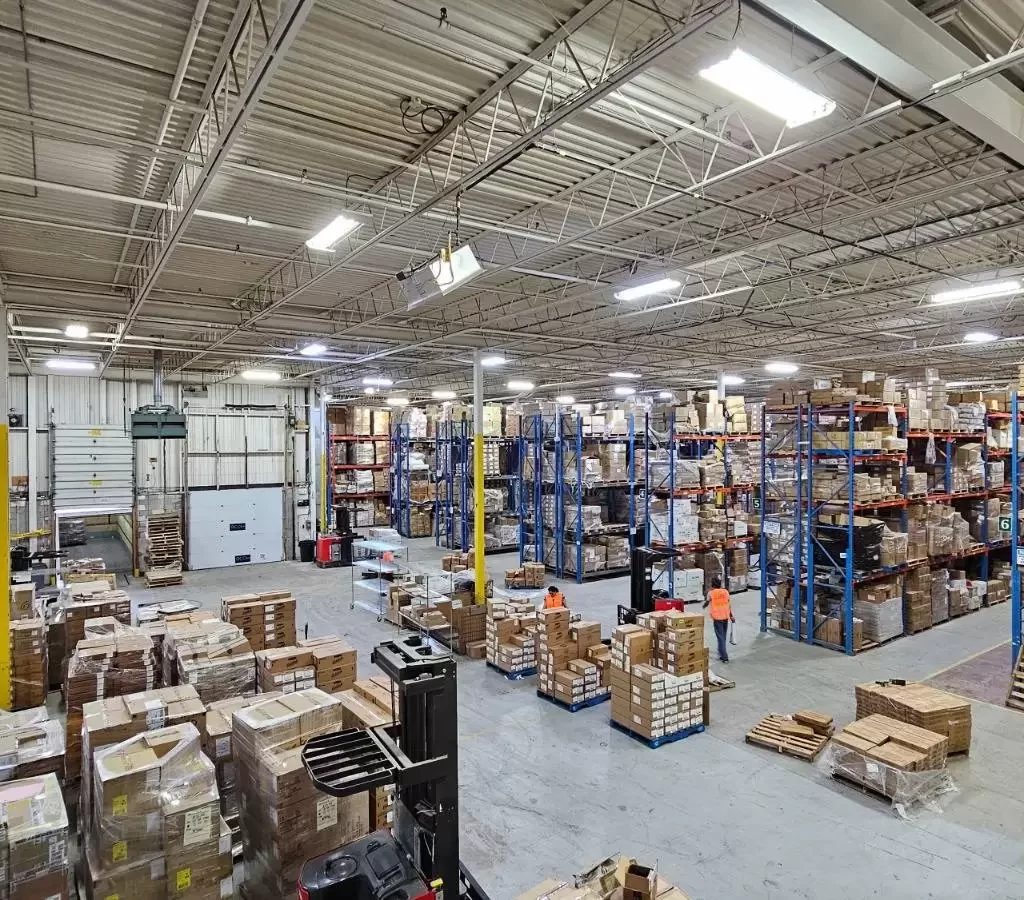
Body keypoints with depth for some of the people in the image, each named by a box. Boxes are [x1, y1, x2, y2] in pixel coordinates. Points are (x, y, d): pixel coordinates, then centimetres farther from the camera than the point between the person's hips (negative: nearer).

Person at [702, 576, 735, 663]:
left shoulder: (711, 593, -6)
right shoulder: (725, 591, 3)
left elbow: (707, 602, 8)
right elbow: (729, 605, 4)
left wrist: (704, 606, 31)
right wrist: (731, 616, 14)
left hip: (717, 617, -4)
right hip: (725, 616, 4)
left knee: (720, 637, -1)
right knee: (723, 636, 19)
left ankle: (724, 657, -5)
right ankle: (721, 652, 32)